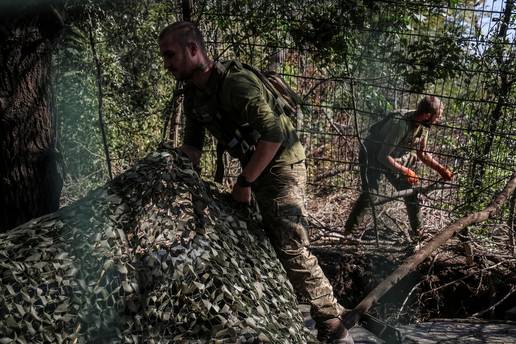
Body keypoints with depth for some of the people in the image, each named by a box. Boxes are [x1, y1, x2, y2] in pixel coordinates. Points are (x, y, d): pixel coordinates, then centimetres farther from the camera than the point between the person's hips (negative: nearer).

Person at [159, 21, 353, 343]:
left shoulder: (235, 83, -26)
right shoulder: (193, 94, 2)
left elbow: (274, 134, -30)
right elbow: (192, 146, 8)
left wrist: (244, 182, -22)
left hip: (282, 164, -9)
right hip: (254, 167, 9)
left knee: (290, 248, -16)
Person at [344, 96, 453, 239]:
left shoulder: (423, 126, -10)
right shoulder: (400, 124, -36)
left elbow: (422, 153, 6)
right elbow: (384, 156, -32)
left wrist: (441, 169, -1)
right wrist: (405, 171, -25)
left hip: (394, 157, 8)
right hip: (372, 155, -7)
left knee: (410, 192, 2)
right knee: (370, 195, -18)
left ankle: (417, 232, 15)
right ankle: (348, 231, -7)